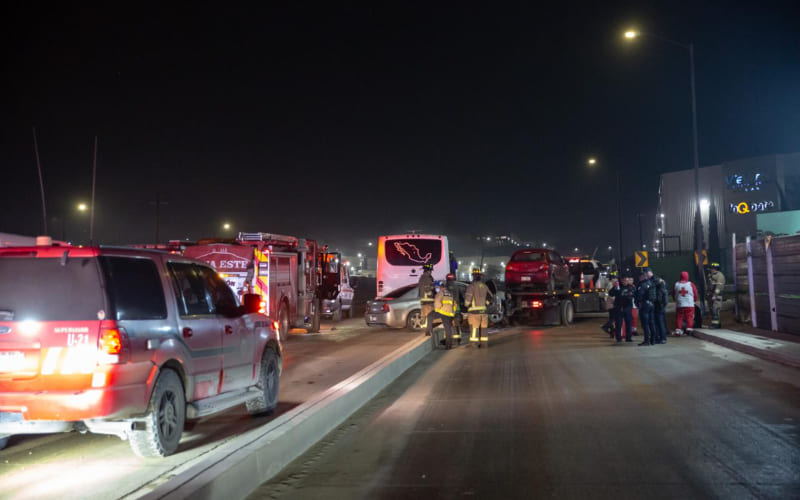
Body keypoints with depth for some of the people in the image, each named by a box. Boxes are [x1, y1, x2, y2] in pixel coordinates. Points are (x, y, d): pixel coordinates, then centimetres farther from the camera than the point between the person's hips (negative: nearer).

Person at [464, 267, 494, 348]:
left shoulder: (471, 286, -10)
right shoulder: (484, 286, 10)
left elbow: (468, 298, -17)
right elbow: (490, 297, 20)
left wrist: (466, 304, 3)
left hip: (474, 310, -6)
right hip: (483, 310, 6)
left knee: (474, 328, -2)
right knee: (483, 327, 12)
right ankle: (485, 343, 14)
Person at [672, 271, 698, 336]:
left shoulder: (676, 284, 0)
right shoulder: (691, 284, -5)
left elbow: (673, 294, 11)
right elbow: (695, 294, 3)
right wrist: (694, 300, 22)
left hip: (679, 305, 2)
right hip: (689, 304, -2)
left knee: (679, 317, 6)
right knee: (689, 317, 4)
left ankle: (678, 329, 4)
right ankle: (689, 328, -1)